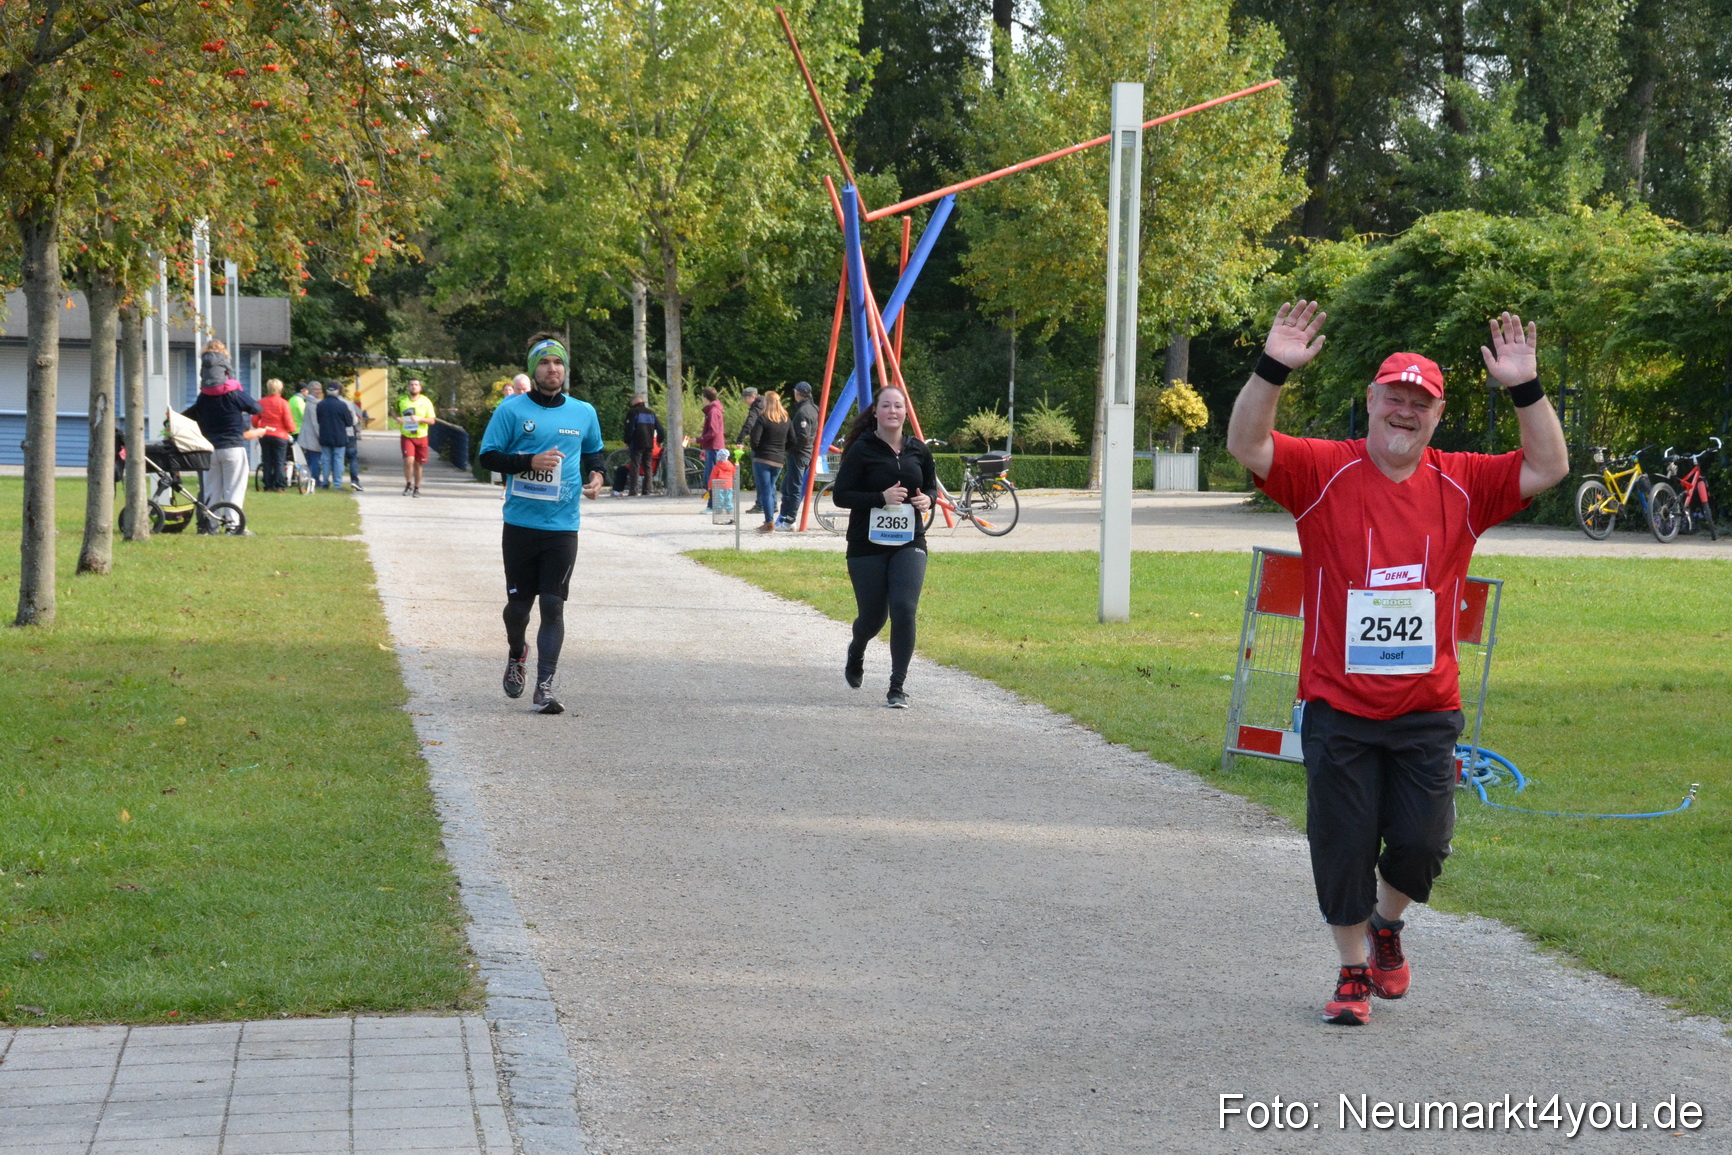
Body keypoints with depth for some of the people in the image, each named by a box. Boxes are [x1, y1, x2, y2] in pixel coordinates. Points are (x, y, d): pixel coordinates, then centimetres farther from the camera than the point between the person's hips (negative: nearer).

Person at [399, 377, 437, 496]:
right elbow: (395, 412, 20)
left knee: (418, 463, 6)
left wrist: (419, 419, -17)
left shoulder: (426, 402, 1)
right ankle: (408, 484, 4)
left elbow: (432, 420, 0)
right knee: (408, 460, -17)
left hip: (421, 437, 1)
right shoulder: (402, 400, 3)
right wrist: (397, 419, -4)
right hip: (407, 436, -1)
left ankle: (417, 488, 23)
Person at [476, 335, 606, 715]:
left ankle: (545, 685, -3)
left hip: (563, 526, 1)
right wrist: (530, 461, -16)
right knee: (518, 603, 6)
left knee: (553, 606, -5)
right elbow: (488, 456, -2)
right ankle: (517, 654, 38)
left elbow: (594, 452, 24)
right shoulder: (511, 410, -1)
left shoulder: (584, 413, 9)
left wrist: (596, 475, 1)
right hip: (520, 523, -1)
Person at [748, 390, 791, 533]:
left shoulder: (763, 418, -11)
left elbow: (755, 440, -17)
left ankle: (769, 523, -9)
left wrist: (755, 450, 3)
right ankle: (770, 521, 18)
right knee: (770, 490, 17)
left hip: (762, 459, -6)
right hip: (778, 460, 6)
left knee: (765, 491, -4)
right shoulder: (785, 419, 8)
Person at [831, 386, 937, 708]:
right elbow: (841, 495, -10)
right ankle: (856, 653, 45)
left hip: (909, 544, 2)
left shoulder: (918, 450, 6)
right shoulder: (861, 450, -7)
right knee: (873, 616, 6)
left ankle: (897, 689, -7)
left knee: (904, 609, -15)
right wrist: (881, 498, -22)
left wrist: (928, 499, -3)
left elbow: (932, 486, 20)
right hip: (867, 545, -2)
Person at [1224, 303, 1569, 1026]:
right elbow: (1247, 447, -16)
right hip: (1338, 706, -1)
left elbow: (1548, 469, -2)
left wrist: (1525, 390, -15)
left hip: (1427, 709, 2)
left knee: (1422, 844, 1)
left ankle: (1387, 924, 33)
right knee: (1343, 846, 5)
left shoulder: (1460, 486, 3)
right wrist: (1272, 371, -29)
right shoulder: (1325, 472, -4)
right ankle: (1354, 970, 23)